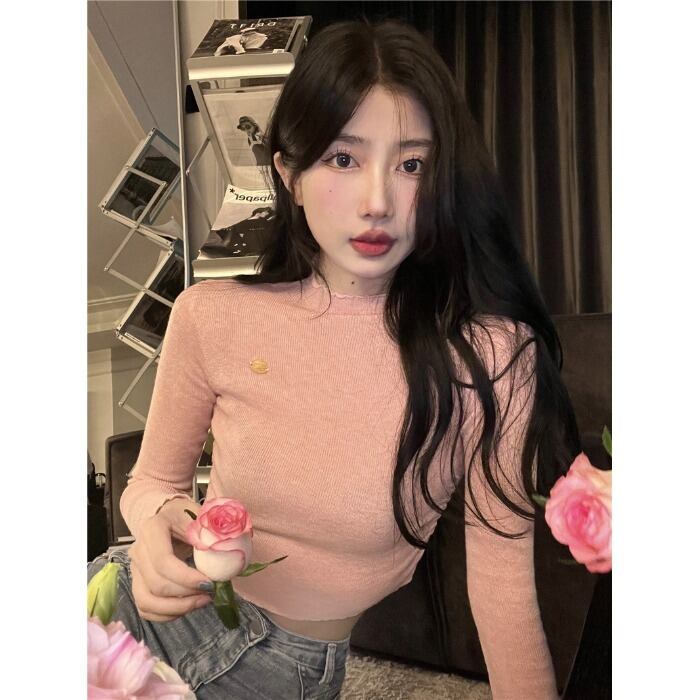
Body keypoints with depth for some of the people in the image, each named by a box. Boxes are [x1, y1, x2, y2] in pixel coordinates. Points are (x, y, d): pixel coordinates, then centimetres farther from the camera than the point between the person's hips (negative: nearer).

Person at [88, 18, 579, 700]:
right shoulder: (211, 317, -15)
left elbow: (502, 587, -15)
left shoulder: (491, 353, -21)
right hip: (152, 611, 2)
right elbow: (153, 478, -1)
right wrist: (158, 520, -22)